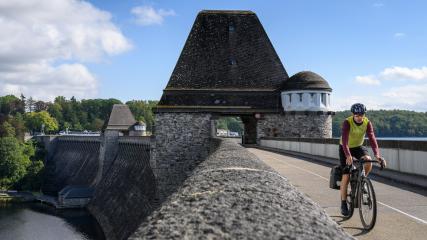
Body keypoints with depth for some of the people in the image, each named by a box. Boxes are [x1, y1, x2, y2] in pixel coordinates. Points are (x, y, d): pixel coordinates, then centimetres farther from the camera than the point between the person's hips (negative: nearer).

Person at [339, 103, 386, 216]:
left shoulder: (367, 123, -17)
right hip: (345, 148, -3)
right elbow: (344, 140, -37)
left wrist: (377, 154, -41)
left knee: (368, 161, -29)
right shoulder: (347, 122, -27)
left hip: (358, 147, 3)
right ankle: (343, 204, 1)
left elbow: (372, 138, -26)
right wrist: (348, 155, -52)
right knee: (346, 176, -10)